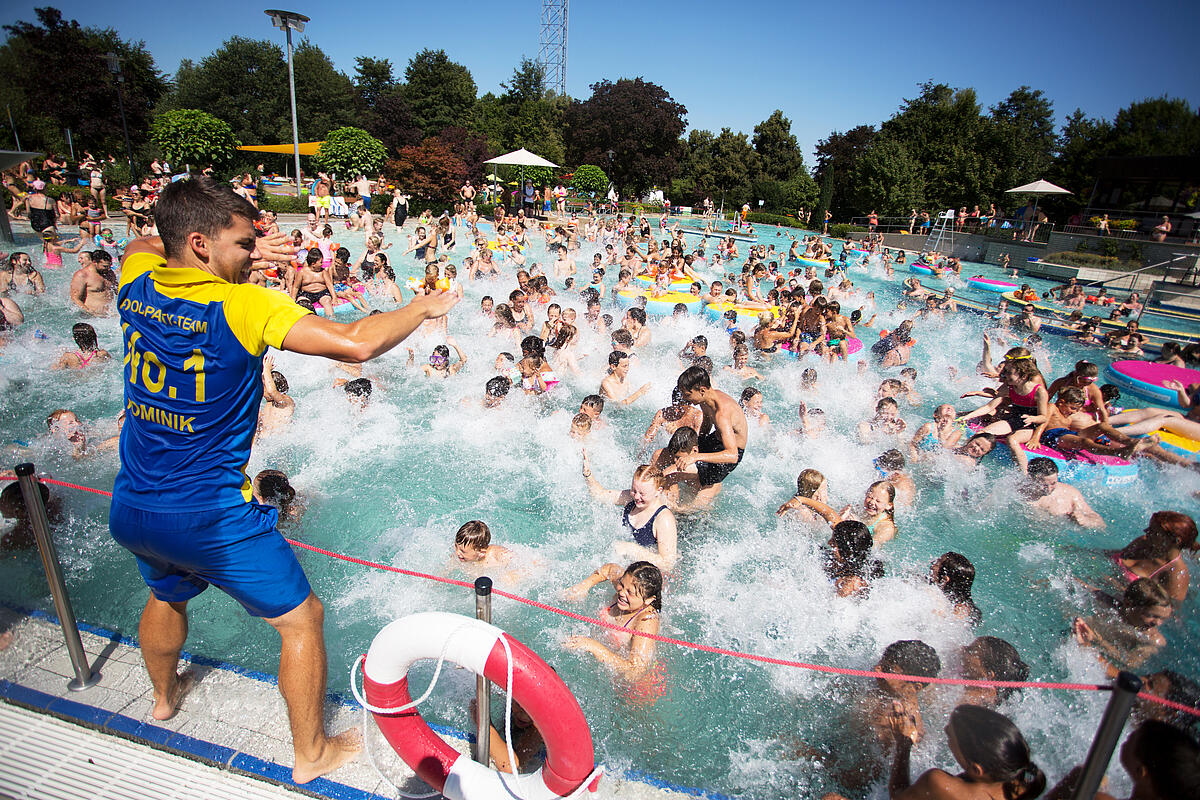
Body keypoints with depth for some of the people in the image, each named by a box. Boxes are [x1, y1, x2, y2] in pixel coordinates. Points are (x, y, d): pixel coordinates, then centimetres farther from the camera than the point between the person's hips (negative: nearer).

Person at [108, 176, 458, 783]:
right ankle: (311, 753, 27)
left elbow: (139, 245, 23)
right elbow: (354, 344, -31)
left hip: (130, 511, 8)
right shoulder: (242, 306, -22)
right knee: (302, 617, 11)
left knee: (166, 595, 36)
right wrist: (422, 307, -15)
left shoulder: (137, 283, -2)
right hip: (210, 519, -7)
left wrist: (238, 256, 8)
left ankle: (164, 695, 64)